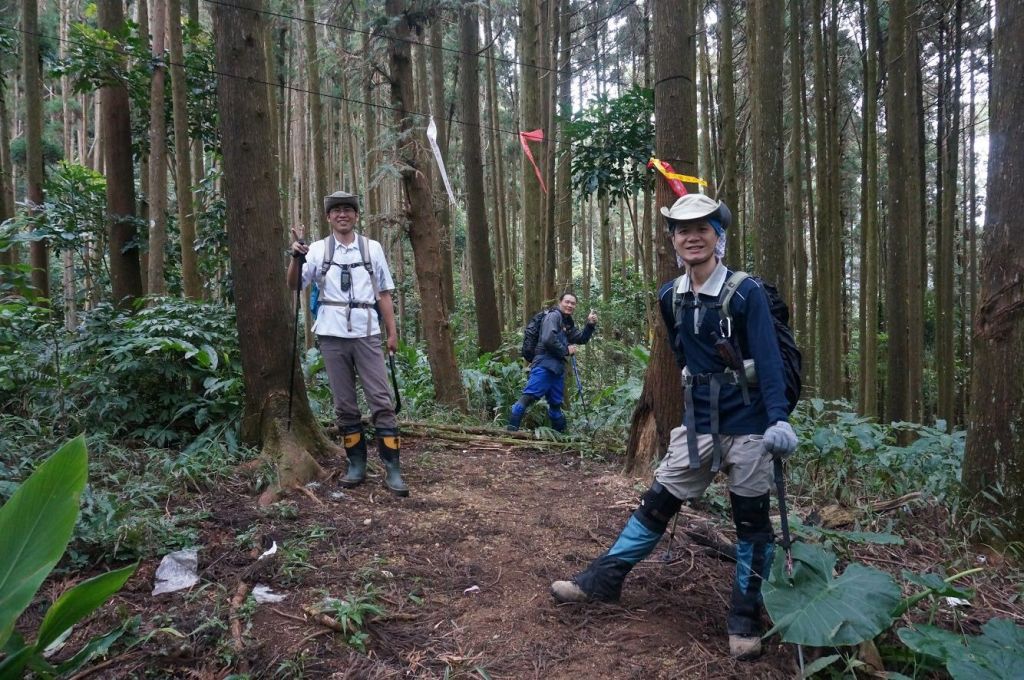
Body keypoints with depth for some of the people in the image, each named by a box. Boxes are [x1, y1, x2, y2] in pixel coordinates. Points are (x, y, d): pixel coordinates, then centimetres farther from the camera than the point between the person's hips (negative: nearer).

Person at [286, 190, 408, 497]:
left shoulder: (372, 248, 9)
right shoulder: (318, 250, 8)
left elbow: (384, 293, 10)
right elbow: (294, 285, 2)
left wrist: (392, 332, 6)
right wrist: (296, 257, -16)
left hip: (367, 334, -1)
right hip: (333, 335, 1)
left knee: (381, 401, -4)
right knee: (344, 404, 7)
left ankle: (393, 469, 0)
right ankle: (356, 465, 18)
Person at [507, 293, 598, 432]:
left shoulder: (568, 323, 22)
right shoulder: (554, 316, -6)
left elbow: (581, 339, 23)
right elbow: (548, 339, -19)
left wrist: (590, 325, 8)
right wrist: (566, 350, -8)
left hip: (557, 368, 9)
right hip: (545, 364, -9)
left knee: (556, 403, 16)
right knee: (529, 396, -18)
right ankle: (511, 429, -23)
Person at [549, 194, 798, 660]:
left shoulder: (746, 292, -12)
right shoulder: (669, 298, 3)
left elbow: (768, 358, -18)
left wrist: (779, 419, -28)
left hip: (748, 423, -4)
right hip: (697, 422, 4)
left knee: (751, 518, 7)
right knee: (658, 503, 9)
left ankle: (745, 619, 21)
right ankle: (604, 580, 18)